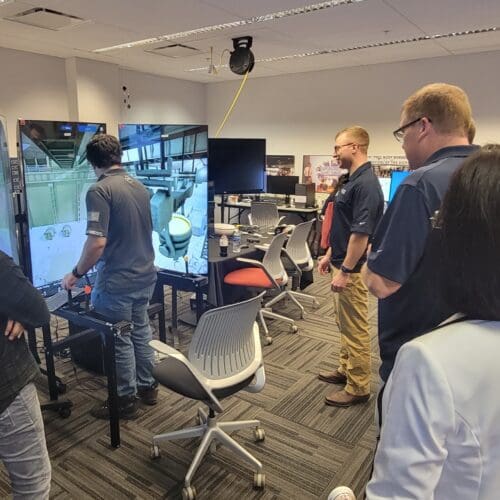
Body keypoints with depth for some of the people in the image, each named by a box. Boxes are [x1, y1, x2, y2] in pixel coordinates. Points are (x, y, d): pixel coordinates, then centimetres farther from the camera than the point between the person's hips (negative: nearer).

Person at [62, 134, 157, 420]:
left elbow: (97, 243, -23)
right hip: (145, 276, 7)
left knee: (119, 341, 8)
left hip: (117, 281, -7)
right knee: (142, 333, 20)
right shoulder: (140, 187, 6)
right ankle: (147, 387, 35)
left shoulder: (99, 191, -17)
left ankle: (126, 400, 23)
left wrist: (77, 274, -8)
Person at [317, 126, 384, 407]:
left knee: (356, 329, 1)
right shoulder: (353, 181, 11)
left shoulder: (366, 184, -21)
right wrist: (330, 255, 21)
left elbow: (361, 233, -25)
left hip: (353, 268, -10)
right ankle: (346, 369, 35)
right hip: (344, 263, 10)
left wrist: (344, 271, -23)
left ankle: (358, 387, 14)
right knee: (345, 324, 20)